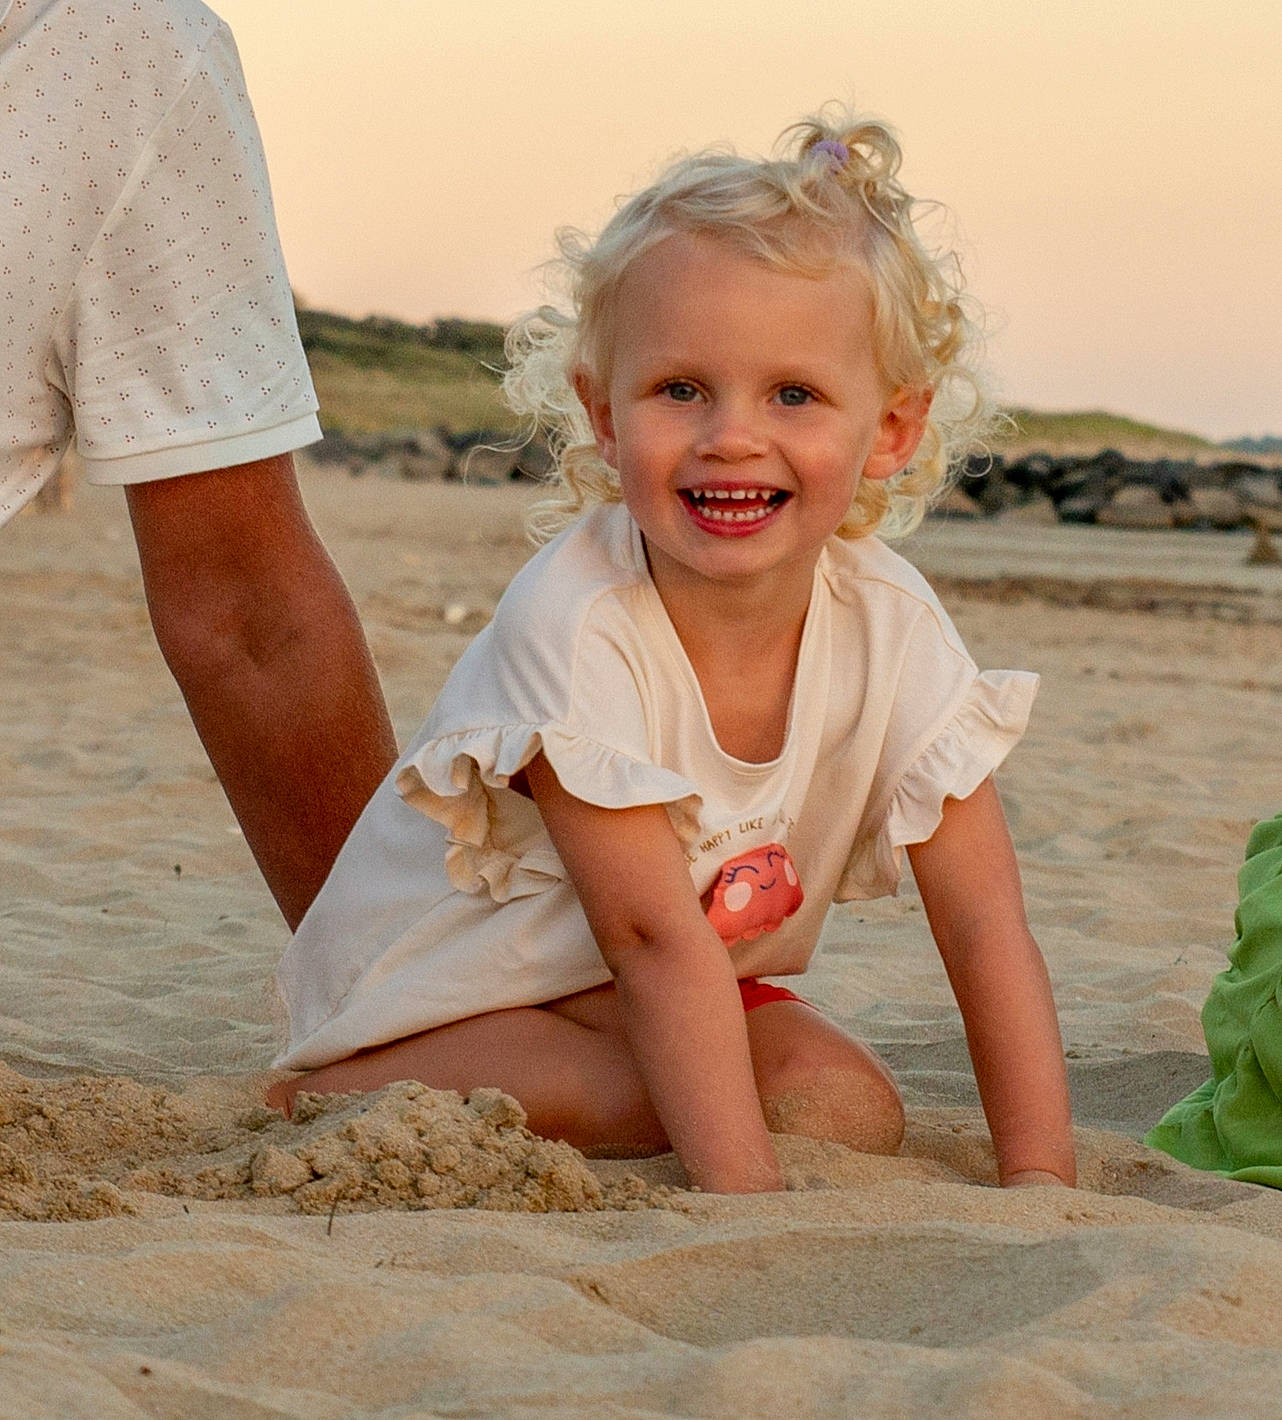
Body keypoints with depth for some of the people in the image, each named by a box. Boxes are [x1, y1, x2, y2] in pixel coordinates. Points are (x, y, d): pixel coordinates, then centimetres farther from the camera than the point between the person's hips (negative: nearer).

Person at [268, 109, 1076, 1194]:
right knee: (632, 1103, -30)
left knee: (855, 1113, -16)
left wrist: (1040, 1186, -25)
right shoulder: (575, 625, -31)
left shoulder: (892, 627, -17)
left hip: (683, 986, 6)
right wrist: (743, 1195, -36)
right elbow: (656, 941, -32)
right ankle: (331, 1104, -6)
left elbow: (985, 929, -16)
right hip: (433, 992, -6)